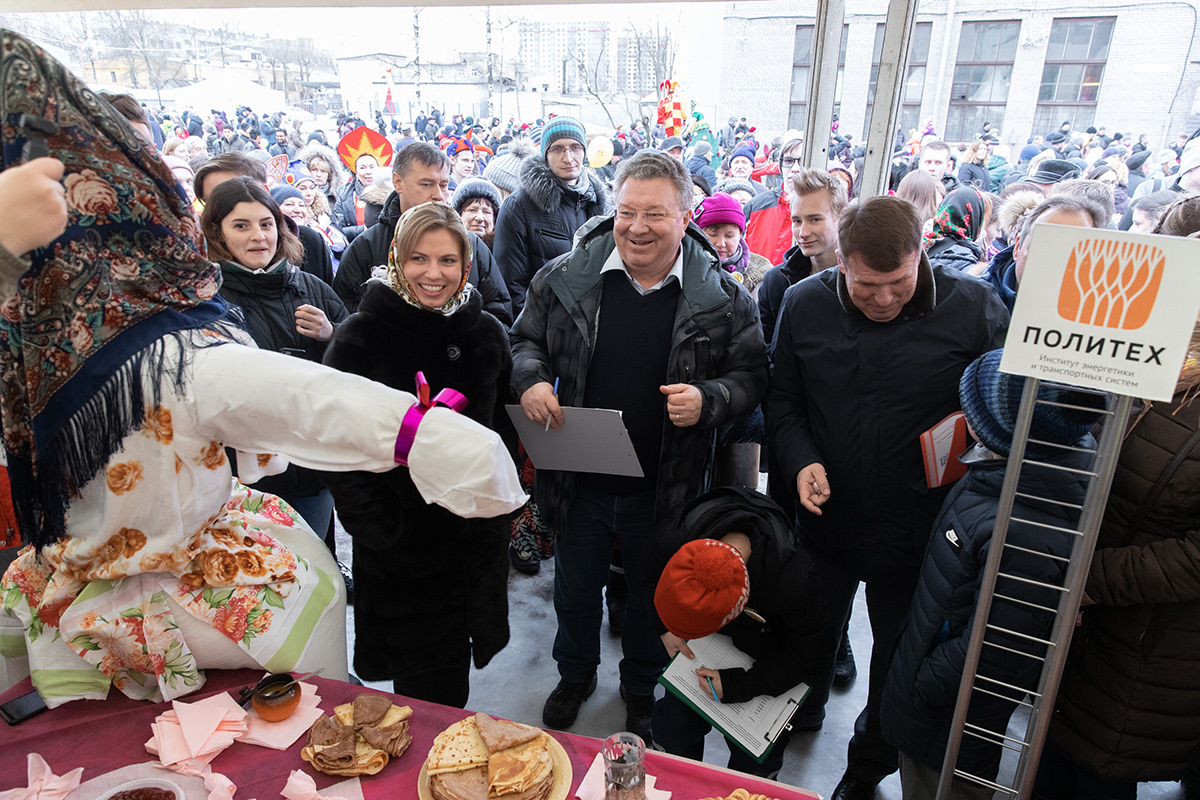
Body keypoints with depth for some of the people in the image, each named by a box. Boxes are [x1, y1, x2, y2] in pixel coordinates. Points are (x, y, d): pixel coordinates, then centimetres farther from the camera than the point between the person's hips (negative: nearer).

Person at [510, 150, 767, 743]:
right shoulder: (566, 277, -6)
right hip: (579, 479, 1)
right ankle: (575, 673, 51)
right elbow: (526, 340, 7)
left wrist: (708, 400, -22)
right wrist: (530, 379, -14)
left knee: (652, 597, 21)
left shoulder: (722, 297, -10)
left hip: (665, 487, -1)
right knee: (575, 588, 22)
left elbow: (752, 377, -2)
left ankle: (642, 686, 50)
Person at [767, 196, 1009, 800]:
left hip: (915, 528, -1)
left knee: (900, 662, 19)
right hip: (825, 519, 1)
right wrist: (800, 461, -13)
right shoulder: (804, 305, -6)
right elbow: (783, 400, 3)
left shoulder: (973, 307, -12)